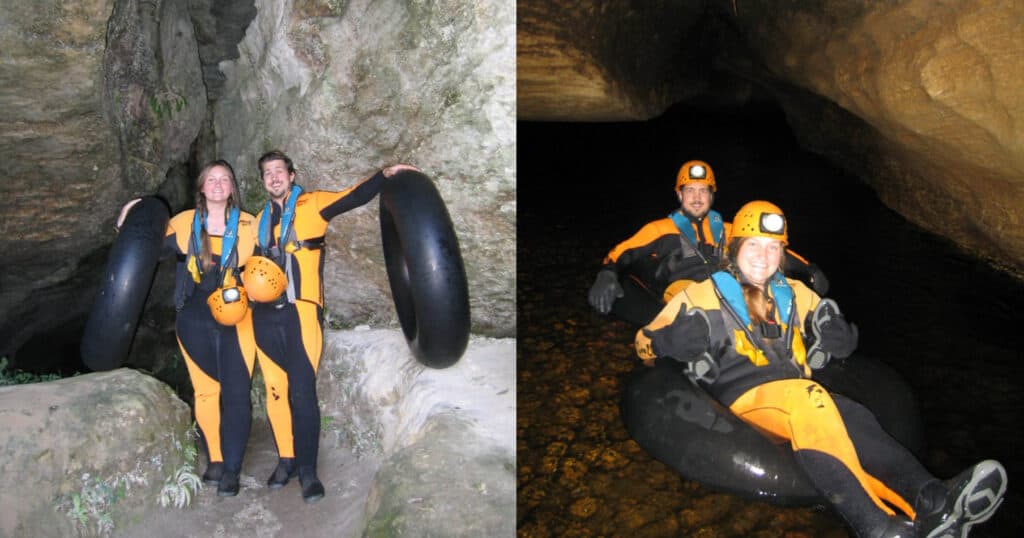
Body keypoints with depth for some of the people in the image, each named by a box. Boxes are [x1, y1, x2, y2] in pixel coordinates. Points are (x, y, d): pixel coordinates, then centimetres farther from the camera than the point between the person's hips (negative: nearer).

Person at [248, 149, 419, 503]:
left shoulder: (312, 204, 6)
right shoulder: (261, 219, 21)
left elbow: (353, 197, -6)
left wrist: (384, 176, -20)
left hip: (301, 309, -5)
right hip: (266, 312, 5)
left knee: (302, 390, -9)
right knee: (275, 389, 6)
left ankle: (307, 469, 0)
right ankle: (286, 460, 18)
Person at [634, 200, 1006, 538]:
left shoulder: (794, 294, 27)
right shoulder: (706, 295, 13)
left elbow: (840, 339, 28)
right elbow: (646, 342, 10)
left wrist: (833, 334, 3)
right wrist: (678, 340, -14)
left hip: (799, 396, 5)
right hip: (744, 397, -4)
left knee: (851, 419, -29)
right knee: (809, 398, -36)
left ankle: (932, 500, -54)